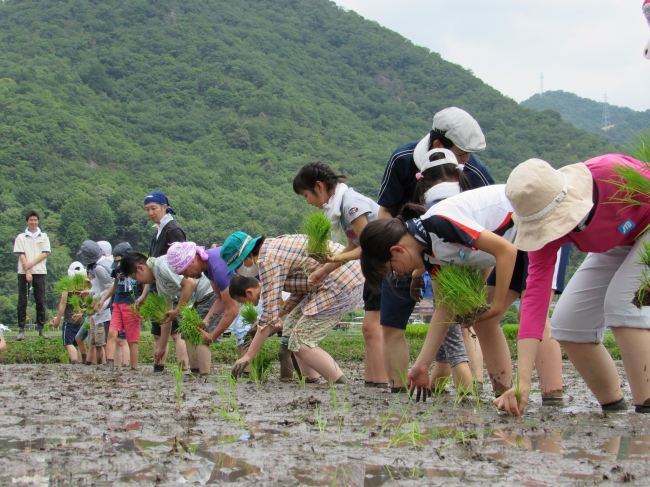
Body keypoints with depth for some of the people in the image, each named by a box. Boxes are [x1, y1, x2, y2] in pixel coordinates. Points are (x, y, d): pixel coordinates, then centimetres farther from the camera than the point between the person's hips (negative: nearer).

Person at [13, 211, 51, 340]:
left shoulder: (43, 237, 10)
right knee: (22, 301, -2)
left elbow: (45, 253, 1)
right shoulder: (21, 237, 6)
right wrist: (27, 271, -13)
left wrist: (31, 264, -12)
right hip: (23, 272, -1)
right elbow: (21, 255, -2)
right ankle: (21, 329, -1)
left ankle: (41, 328, 5)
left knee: (40, 301, 1)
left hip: (40, 271, 1)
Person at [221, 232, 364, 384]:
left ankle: (342, 386, -8)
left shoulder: (268, 260, -14)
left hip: (342, 286, -10)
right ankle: (312, 381, 13)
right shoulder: (274, 246, 15)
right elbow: (299, 292, 24)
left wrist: (248, 356, -10)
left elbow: (270, 314, -16)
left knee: (300, 343, -7)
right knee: (292, 326, 15)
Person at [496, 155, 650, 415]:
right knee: (567, 324, -3)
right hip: (616, 246, 6)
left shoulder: (614, 174, -39)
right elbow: (535, 292, -27)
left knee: (623, 302, -28)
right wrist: (523, 382, -34)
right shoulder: (544, 226, -22)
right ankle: (614, 409, 9)